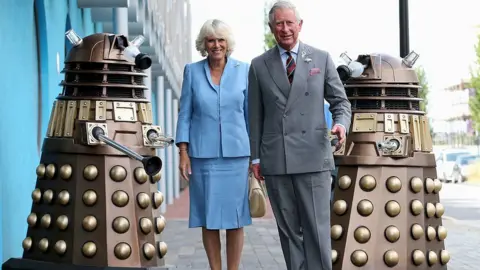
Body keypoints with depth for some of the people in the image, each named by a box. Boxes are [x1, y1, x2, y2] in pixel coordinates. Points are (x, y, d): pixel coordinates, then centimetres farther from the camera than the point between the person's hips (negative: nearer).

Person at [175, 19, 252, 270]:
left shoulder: (243, 70, 3)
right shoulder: (192, 71, 4)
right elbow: (185, 114, 5)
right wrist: (183, 152, -2)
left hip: (236, 154, 0)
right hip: (203, 155, 0)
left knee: (235, 217, 2)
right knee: (208, 217, 4)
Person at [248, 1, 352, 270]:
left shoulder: (322, 58, 6)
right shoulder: (259, 65, 9)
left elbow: (340, 102, 9)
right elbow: (255, 116, 11)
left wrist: (341, 124, -13)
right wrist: (255, 157, 7)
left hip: (313, 157, -1)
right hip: (275, 161, 2)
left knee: (317, 228, -5)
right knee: (289, 230, 6)